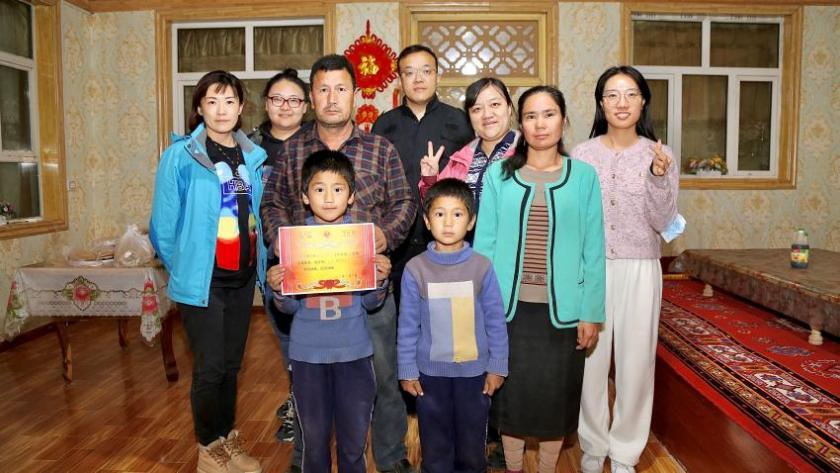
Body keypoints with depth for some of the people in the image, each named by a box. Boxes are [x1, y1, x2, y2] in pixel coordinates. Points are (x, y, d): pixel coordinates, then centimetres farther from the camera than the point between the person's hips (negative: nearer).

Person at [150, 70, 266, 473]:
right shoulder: (181, 155, -10)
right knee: (209, 366, 4)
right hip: (202, 278, -5)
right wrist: (183, 266, 0)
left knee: (231, 363, 16)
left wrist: (261, 263, 8)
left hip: (244, 276, 5)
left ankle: (228, 437, 33)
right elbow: (163, 222, -8)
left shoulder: (254, 156, 6)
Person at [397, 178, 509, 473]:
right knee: (435, 447, 15)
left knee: (472, 444, 16)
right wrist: (407, 371, 0)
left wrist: (497, 367, 0)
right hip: (431, 372, 0)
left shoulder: (482, 267, -8)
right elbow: (407, 326, -2)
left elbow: (496, 322, -2)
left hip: (474, 371, 0)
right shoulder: (415, 269, -8)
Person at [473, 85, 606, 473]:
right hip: (509, 306, 0)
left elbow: (593, 249, -1)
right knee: (512, 394, 11)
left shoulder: (584, 175, 0)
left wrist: (591, 312, -3)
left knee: (555, 395, 12)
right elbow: (484, 243, 0)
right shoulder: (498, 174, 1)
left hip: (561, 308, 0)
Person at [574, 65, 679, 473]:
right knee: (590, 359, 6)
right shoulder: (582, 154, 1)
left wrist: (659, 176, -17)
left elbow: (663, 223, -4)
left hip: (639, 270, 0)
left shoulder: (659, 155, 1)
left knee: (635, 361, 7)